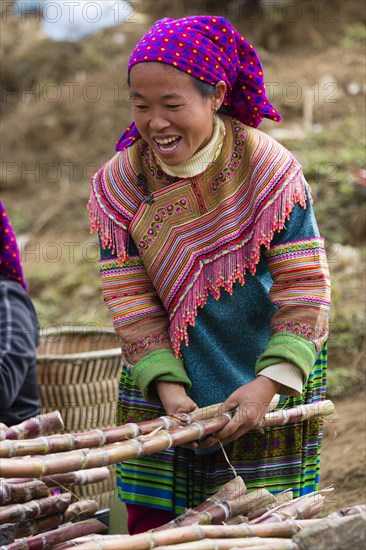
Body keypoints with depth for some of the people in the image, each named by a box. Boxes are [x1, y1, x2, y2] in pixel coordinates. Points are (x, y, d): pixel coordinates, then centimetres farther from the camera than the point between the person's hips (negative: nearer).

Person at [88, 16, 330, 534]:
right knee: (152, 526, 4)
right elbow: (130, 298, -8)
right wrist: (167, 386, -20)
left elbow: (304, 285, -17)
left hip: (267, 379, -2)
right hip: (160, 388, 2)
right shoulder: (117, 183, -6)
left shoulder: (269, 168, -15)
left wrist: (270, 382, -28)